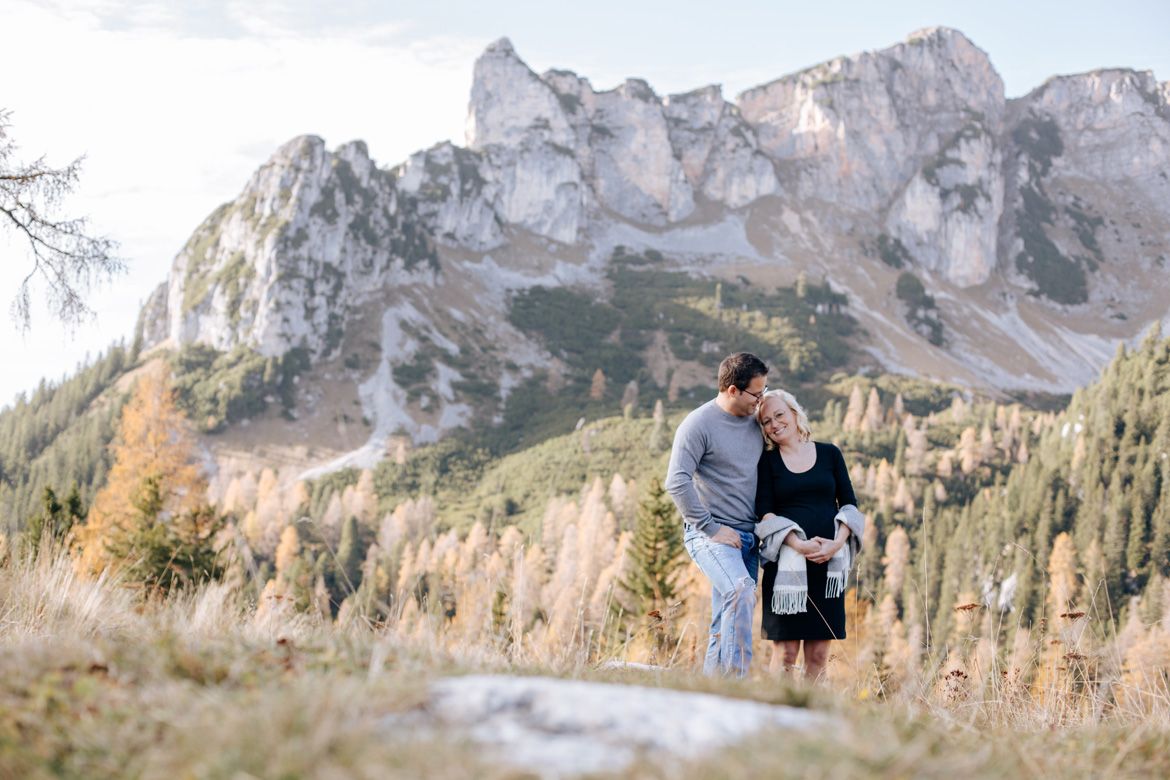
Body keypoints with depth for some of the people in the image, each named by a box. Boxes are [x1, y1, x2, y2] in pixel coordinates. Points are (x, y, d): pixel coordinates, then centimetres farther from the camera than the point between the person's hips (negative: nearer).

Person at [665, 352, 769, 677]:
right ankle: (735, 675, -28)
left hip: (747, 536, 7)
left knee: (725, 626, 7)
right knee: (741, 590, -30)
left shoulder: (754, 421, 11)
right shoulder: (698, 425, -11)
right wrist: (711, 528, -17)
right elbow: (677, 483, -17)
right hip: (710, 533, -7)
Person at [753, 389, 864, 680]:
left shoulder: (829, 454, 12)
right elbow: (765, 513, -2)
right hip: (786, 565, -2)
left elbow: (849, 505, 10)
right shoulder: (767, 461, 7)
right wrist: (798, 545, -17)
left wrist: (837, 543, -8)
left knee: (818, 655, 1)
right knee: (785, 652, -6)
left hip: (828, 564, 2)